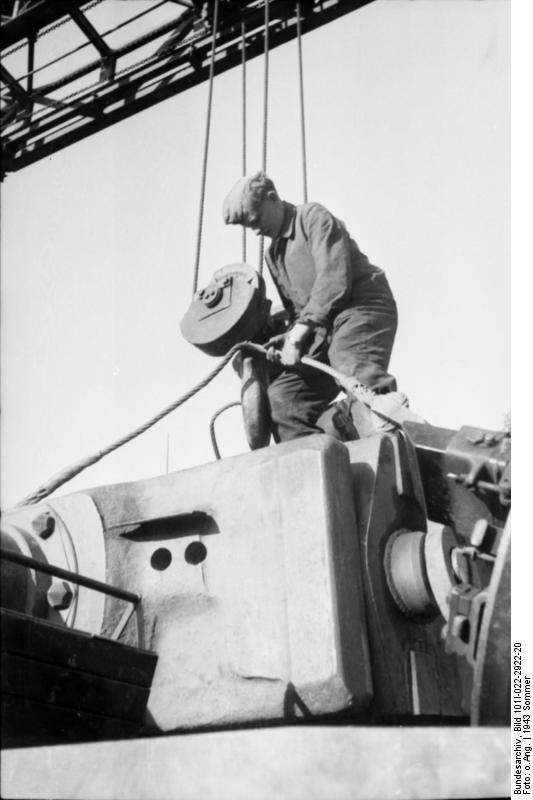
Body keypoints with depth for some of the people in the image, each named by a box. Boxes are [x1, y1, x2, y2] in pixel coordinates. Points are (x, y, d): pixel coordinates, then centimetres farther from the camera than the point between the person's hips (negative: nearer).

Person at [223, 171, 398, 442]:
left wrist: (301, 329, -18)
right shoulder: (273, 254, 25)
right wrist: (289, 338, 2)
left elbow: (334, 278, -14)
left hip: (361, 306, -8)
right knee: (282, 396, -4)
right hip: (323, 326, 9)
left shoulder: (312, 216, 0)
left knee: (353, 368, -37)